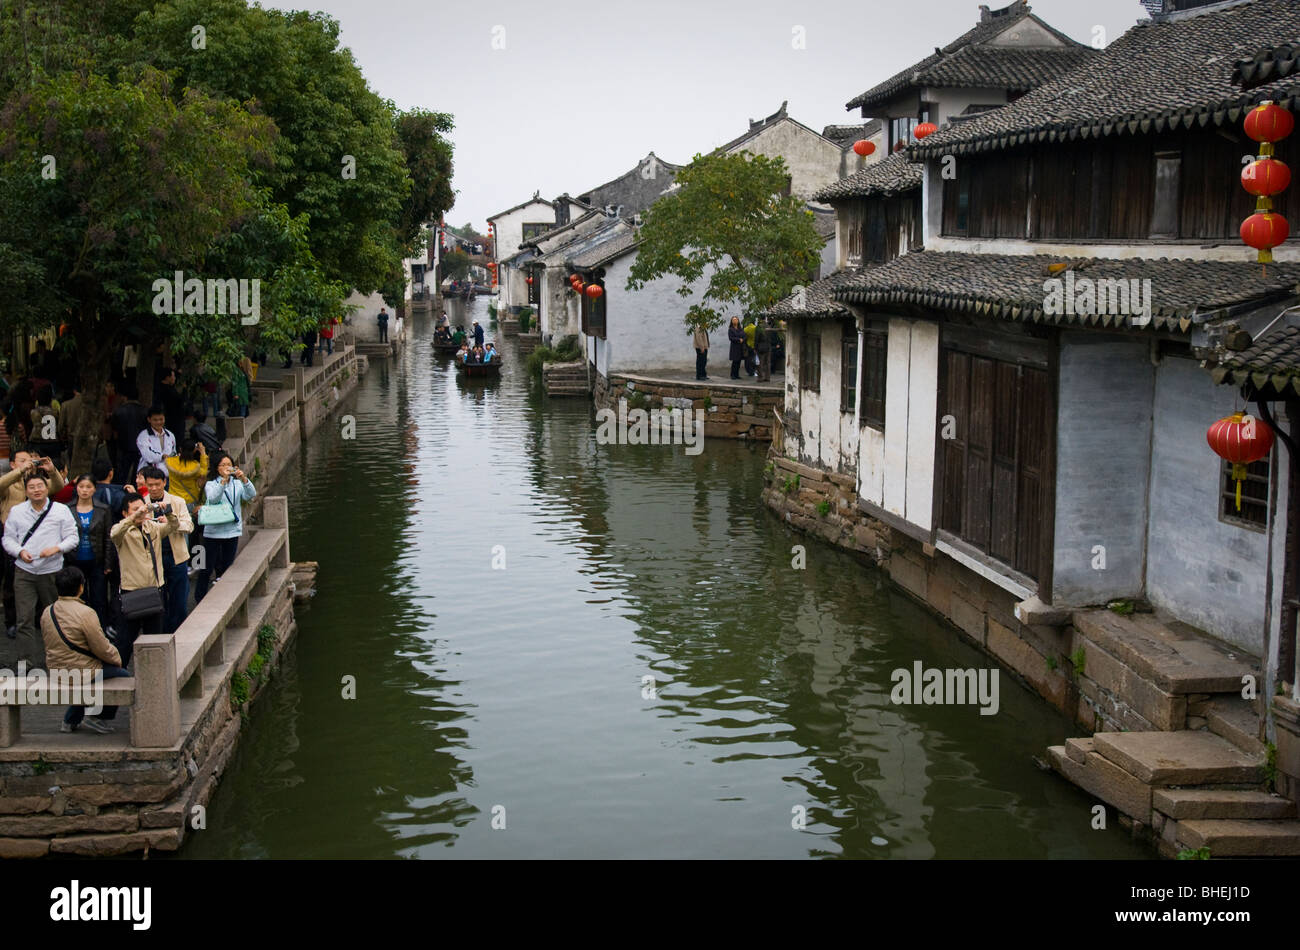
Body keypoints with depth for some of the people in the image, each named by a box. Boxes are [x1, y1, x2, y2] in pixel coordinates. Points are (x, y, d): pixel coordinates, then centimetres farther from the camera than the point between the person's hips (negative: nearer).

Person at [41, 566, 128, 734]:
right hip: (82, 671, -7)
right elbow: (102, 649, -18)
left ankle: (70, 720, 29)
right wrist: (117, 658, 3)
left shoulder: (47, 612, 1)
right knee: (124, 676, 10)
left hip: (56, 670, 7)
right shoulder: (85, 613, -22)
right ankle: (95, 717, 8)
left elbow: (49, 644, 13)